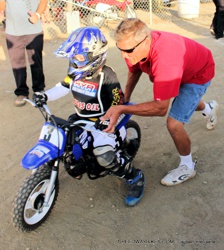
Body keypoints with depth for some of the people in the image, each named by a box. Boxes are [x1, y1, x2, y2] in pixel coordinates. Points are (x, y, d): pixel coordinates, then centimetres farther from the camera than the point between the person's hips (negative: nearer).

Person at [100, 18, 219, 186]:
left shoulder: (165, 58, -49)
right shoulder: (133, 45, -27)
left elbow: (161, 108, -47)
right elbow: (134, 71, -3)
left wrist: (122, 109, -52)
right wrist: (125, 98, -10)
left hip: (199, 73, -7)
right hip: (182, 68, 8)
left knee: (174, 123, -17)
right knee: (185, 101, 34)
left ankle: (187, 167, 10)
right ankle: (208, 108, 71)